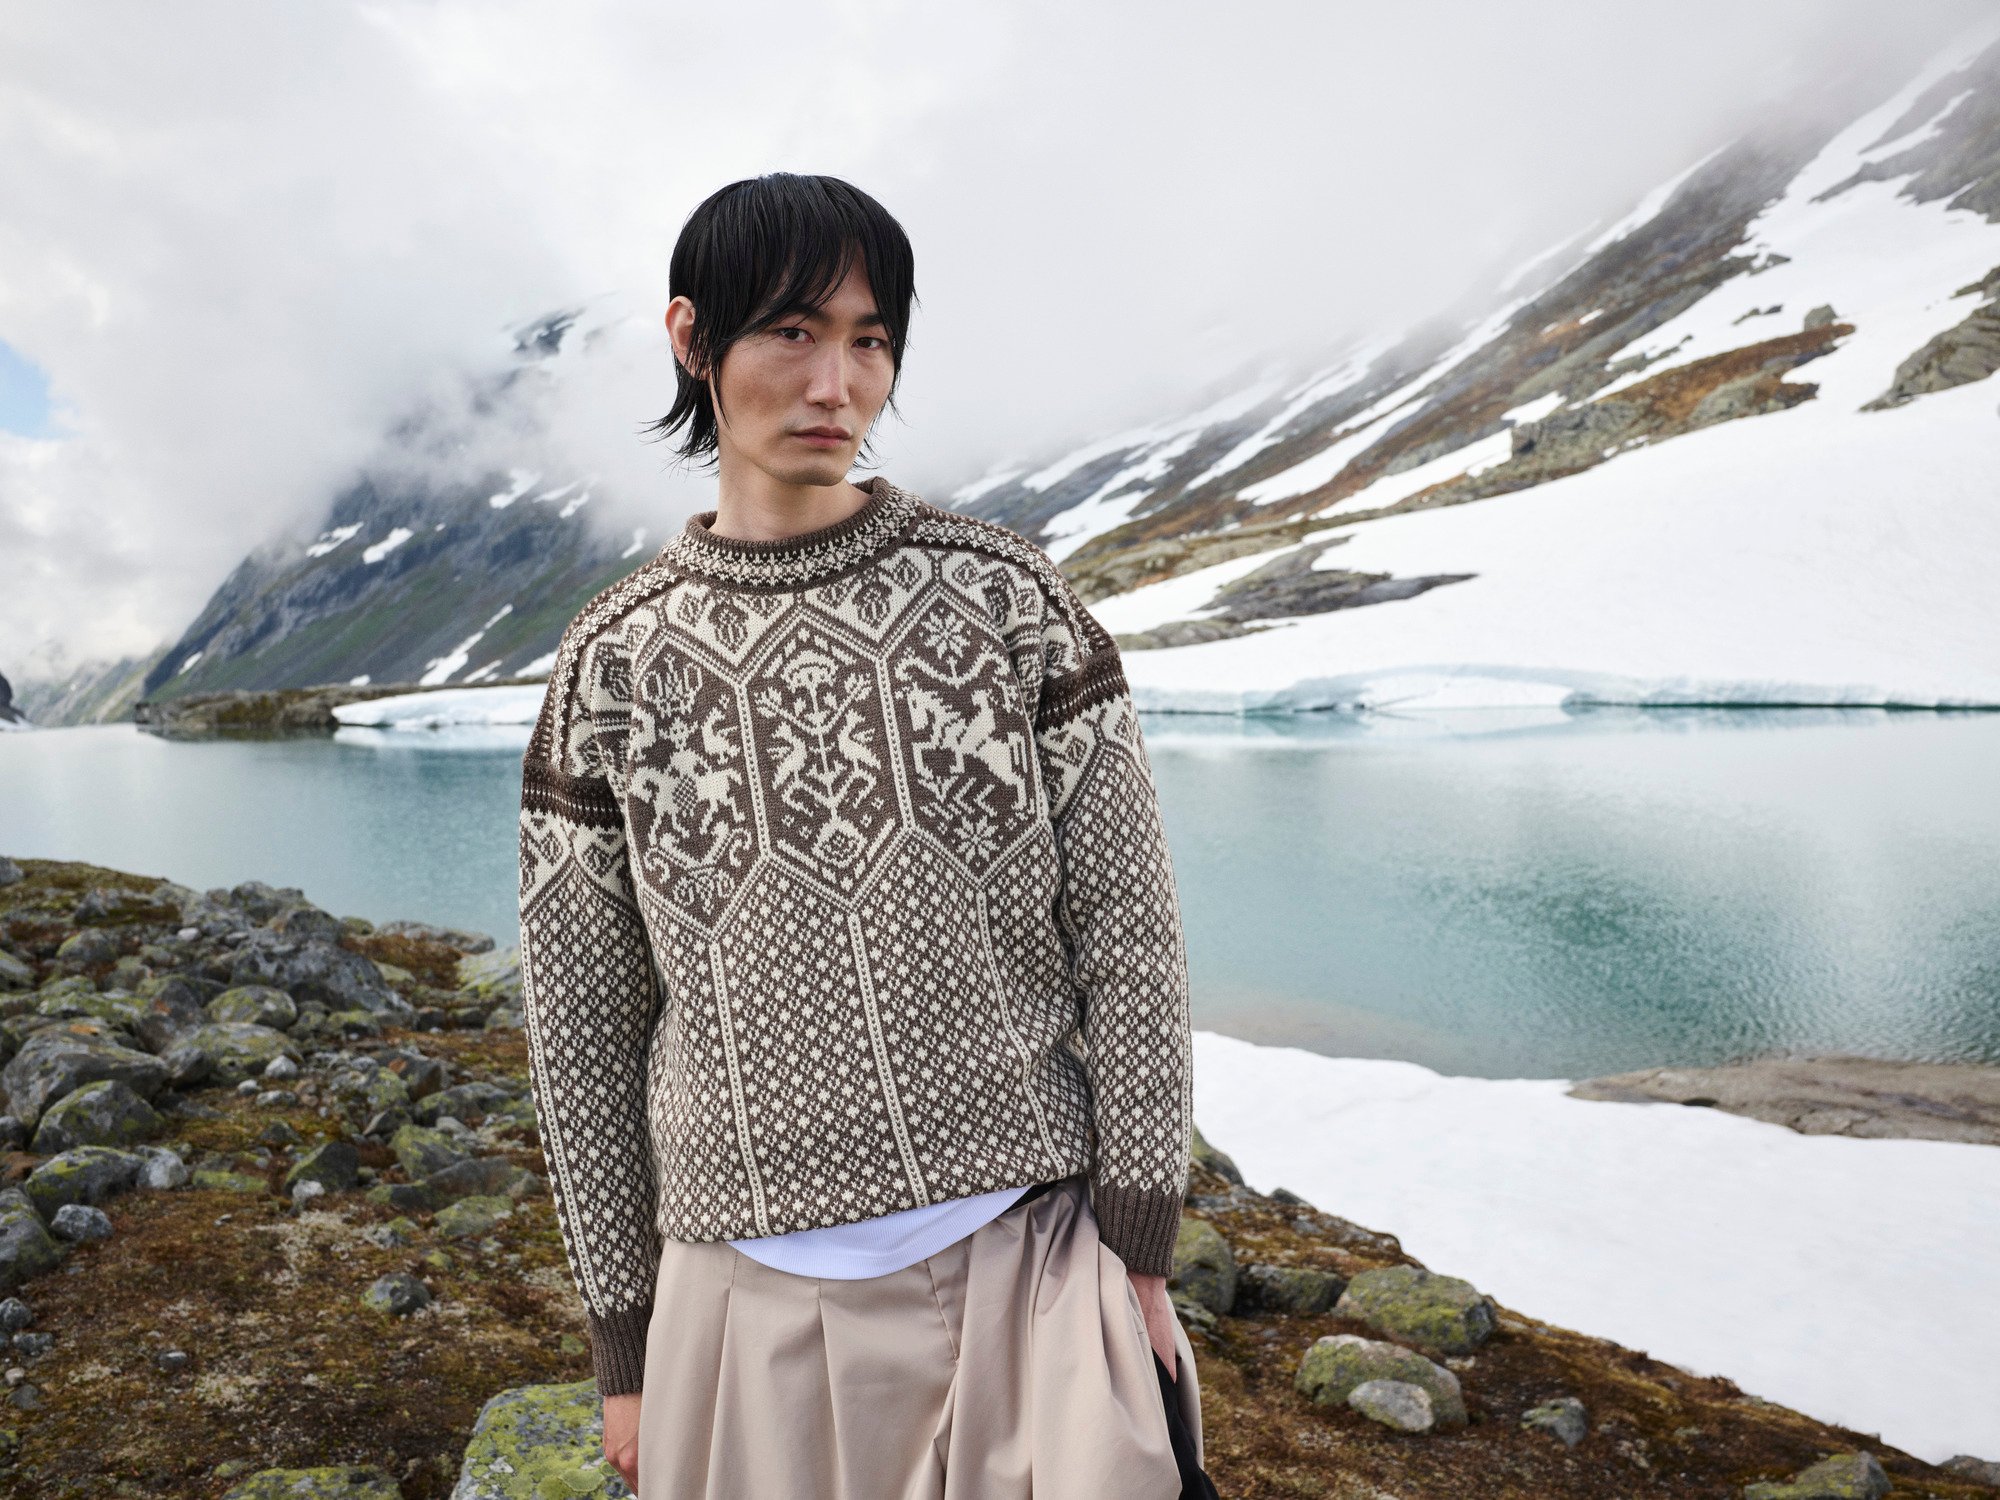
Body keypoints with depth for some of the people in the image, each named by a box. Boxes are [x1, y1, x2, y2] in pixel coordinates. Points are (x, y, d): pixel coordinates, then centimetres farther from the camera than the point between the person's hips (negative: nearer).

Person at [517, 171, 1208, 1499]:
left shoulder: (1008, 596, -4)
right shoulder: (614, 665, -2)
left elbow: (1128, 929, -3)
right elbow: (584, 1023, 3)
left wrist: (1138, 1252, -4)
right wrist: (625, 1339, 6)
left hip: (1030, 1252, 0)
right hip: (755, 1291, 1)